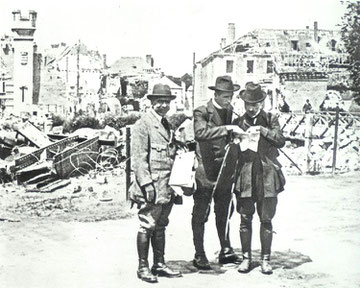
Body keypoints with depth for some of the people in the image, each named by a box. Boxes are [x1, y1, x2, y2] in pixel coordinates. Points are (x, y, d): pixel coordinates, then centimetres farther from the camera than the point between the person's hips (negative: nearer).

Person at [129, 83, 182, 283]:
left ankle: (159, 265, 20)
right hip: (151, 187, -8)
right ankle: (143, 267, 6)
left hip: (167, 187, 8)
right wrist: (147, 184, -18)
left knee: (160, 227, 13)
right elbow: (138, 157, -12)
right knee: (147, 226, -3)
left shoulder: (167, 125, 18)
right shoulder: (143, 124, -6)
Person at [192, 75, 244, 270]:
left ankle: (226, 251, 22)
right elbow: (200, 132, -28)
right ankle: (199, 255, 10)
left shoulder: (230, 112, 12)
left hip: (225, 171, 6)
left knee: (224, 213, 13)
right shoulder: (201, 112, -8)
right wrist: (226, 129, -30)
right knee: (200, 215, 2)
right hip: (206, 171, -6)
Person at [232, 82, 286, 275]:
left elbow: (281, 142, -6)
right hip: (245, 176, 1)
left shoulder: (270, 120, 8)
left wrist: (264, 130, -16)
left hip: (267, 176, 0)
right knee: (245, 219, 5)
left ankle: (265, 259, 13)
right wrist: (238, 140, -12)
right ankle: (246, 257, 17)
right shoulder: (238, 122, 8)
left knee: (266, 219, 3)